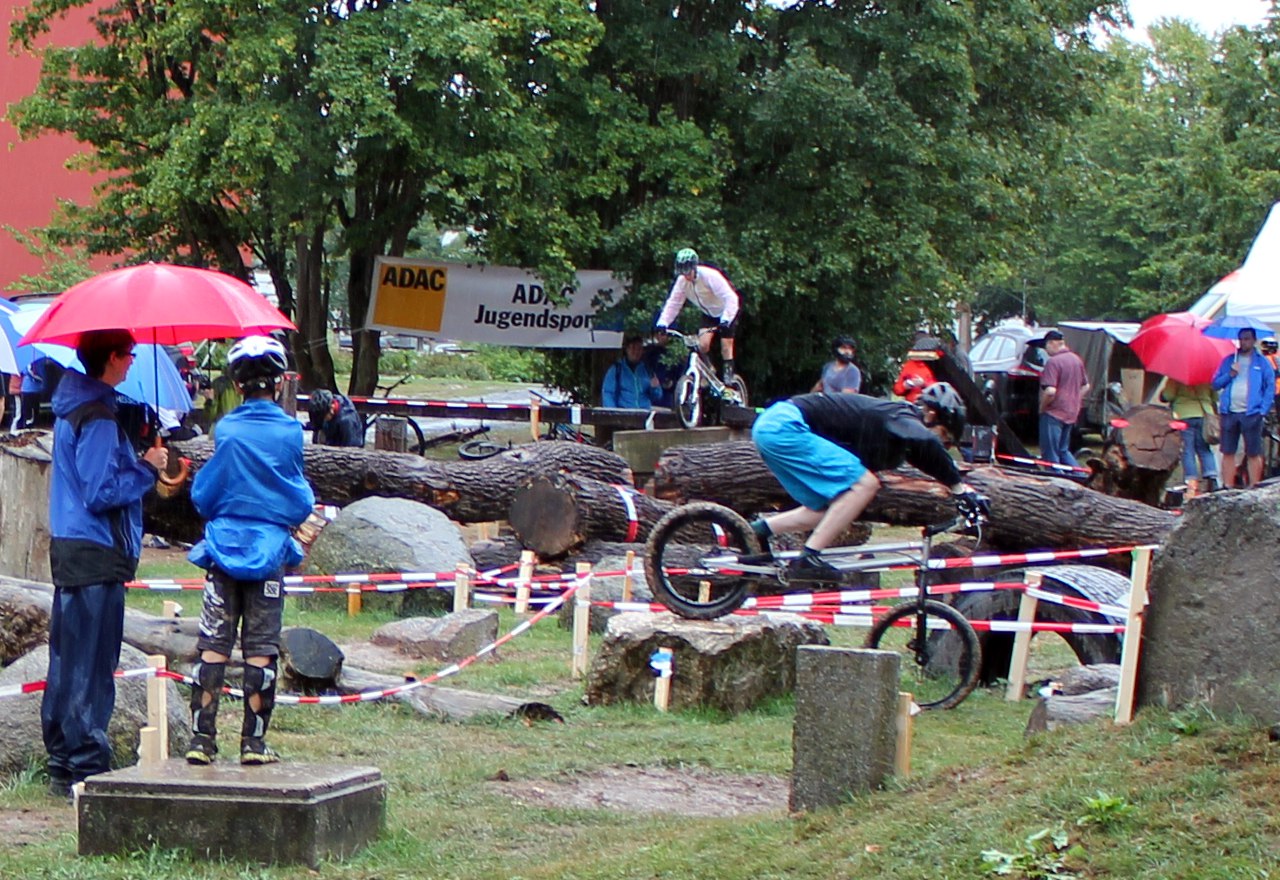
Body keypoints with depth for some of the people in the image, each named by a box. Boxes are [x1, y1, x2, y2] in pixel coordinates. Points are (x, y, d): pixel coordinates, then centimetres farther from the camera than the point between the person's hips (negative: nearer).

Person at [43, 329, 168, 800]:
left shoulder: (71, 407, 13)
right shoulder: (97, 418, -17)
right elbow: (101, 493, -20)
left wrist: (140, 466, 14)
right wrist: (146, 469, -10)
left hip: (69, 548, 10)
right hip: (96, 554, -10)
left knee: (68, 660, 14)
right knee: (91, 667, -6)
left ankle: (63, 763, 20)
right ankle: (87, 769, -4)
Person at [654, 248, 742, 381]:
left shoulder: (710, 276, -34)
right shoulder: (682, 281, -17)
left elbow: (730, 299, -39)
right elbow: (673, 303, -15)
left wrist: (725, 321, -50)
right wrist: (662, 324, -29)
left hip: (727, 311, -5)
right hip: (709, 313, 5)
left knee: (726, 346, -8)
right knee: (702, 344, -14)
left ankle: (728, 379, 3)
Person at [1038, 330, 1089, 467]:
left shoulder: (1054, 362, -18)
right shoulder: (1077, 359, 9)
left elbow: (1050, 391, -25)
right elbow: (1086, 387, 19)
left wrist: (1042, 407, -10)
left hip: (1054, 413, -8)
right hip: (1071, 413, 8)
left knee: (1050, 455, -1)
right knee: (1063, 450, 19)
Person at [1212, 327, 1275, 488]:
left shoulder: (1262, 362, 5)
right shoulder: (1228, 360, 14)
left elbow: (1270, 388, 2)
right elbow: (1215, 384, 12)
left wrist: (1262, 410, -8)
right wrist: (1230, 374, -6)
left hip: (1251, 414, -3)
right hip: (1229, 413, 3)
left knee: (1253, 454, -2)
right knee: (1228, 453, 3)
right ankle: (1228, 488, 7)